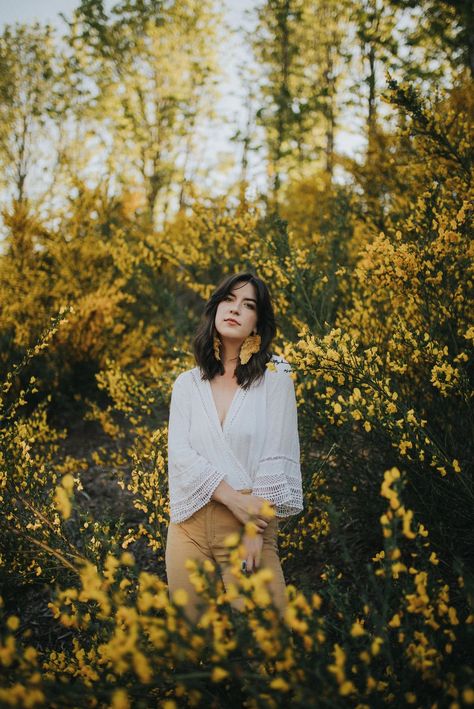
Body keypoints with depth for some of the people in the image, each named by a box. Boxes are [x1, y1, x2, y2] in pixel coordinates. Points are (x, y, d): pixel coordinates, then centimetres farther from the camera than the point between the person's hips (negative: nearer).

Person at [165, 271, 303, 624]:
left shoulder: (275, 379, 0)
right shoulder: (187, 384, 8)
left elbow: (277, 459, -5)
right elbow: (179, 453, -3)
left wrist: (255, 530, -13)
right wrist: (234, 499, -15)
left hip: (251, 523, -2)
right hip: (190, 527, 3)